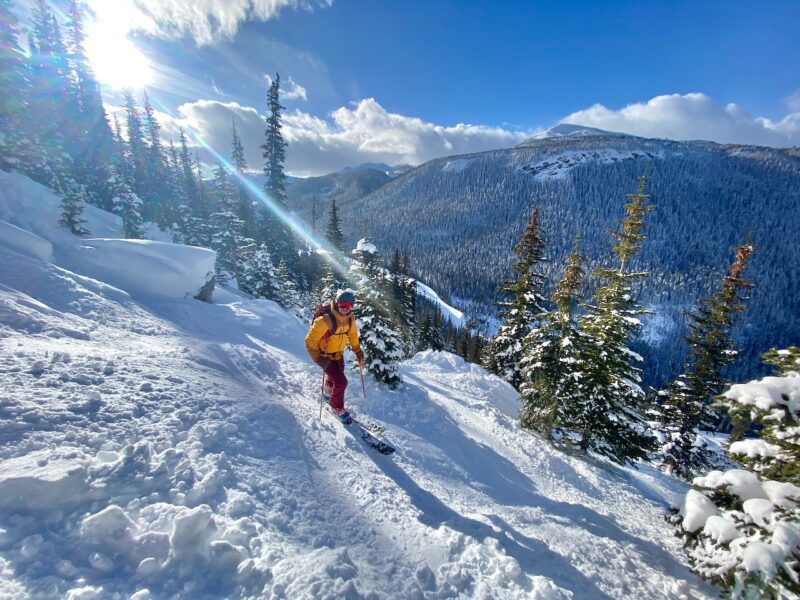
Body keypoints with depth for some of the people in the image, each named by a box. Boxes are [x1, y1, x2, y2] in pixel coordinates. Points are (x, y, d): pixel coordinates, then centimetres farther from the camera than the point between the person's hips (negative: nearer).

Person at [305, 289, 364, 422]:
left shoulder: (350, 318, -11)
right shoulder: (325, 320, -33)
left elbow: (352, 334, 9)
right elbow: (310, 341, -24)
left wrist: (358, 351, 11)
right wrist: (318, 359, -24)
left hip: (339, 355, 6)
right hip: (325, 357, -6)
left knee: (335, 377, 24)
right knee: (341, 382, -11)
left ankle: (326, 390, 59)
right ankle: (337, 407, 17)